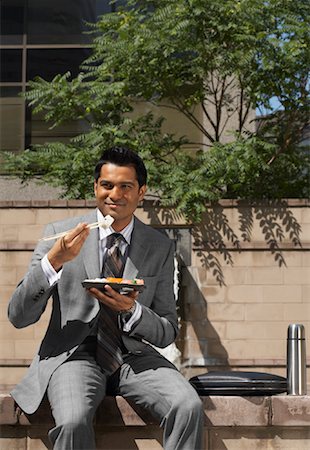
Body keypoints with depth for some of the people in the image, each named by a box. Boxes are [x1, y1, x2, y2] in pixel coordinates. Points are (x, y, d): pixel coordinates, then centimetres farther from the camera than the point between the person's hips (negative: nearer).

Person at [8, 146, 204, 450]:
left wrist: (132, 311, -12)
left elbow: (167, 333, 10)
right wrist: (53, 261, -19)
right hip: (73, 354, -2)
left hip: (133, 355, 2)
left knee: (189, 407, -26)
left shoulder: (160, 247, 7)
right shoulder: (59, 234, 1)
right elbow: (18, 317, -3)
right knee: (73, 420, -34)